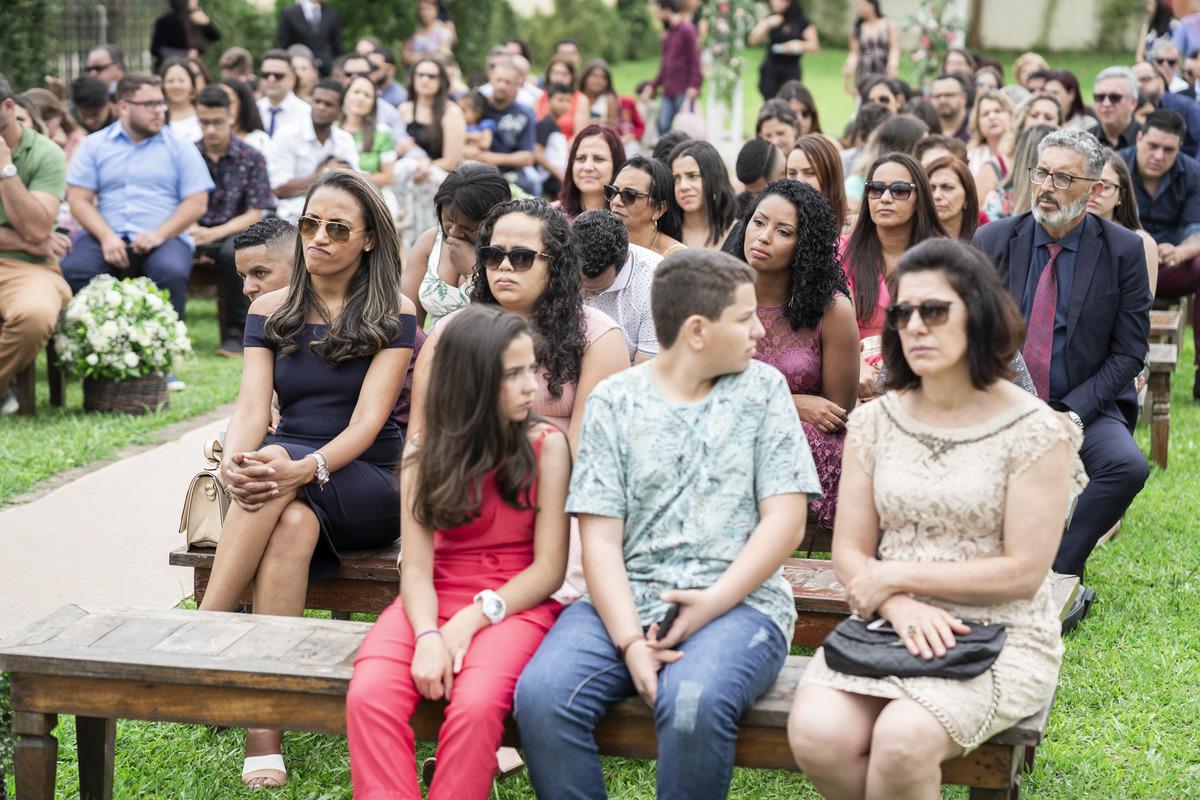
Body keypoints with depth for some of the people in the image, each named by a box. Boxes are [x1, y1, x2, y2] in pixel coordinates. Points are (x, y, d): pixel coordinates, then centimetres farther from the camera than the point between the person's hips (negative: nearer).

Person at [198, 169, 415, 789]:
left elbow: (368, 419, -13)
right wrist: (235, 464, -25)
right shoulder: (270, 312, 11)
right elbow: (252, 405, -2)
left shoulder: (392, 316, -1)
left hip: (368, 487, -3)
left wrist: (303, 468, -32)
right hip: (289, 478, 3)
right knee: (293, 525, -33)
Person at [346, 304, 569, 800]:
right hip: (435, 602, 3)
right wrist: (428, 637, -21)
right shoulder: (425, 452, 6)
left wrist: (471, 621, -15)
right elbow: (416, 569, -2)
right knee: (369, 696, -28)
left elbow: (549, 568, -4)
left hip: (515, 605, -2)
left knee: (475, 704, -34)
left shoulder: (547, 445, 0)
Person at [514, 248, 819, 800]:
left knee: (693, 704, -34)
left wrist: (714, 602, -11)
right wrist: (631, 641, -14)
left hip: (739, 601, -1)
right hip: (625, 601, 1)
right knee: (542, 694, -27)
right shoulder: (614, 401, 8)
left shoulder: (763, 389, 10)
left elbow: (785, 522, 2)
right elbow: (600, 538, 1)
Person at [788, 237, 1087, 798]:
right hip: (887, 625, 4)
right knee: (816, 735, -25)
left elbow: (1023, 574, -8)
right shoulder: (874, 423, 9)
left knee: (903, 740, -32)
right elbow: (849, 554, 7)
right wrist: (899, 606, -15)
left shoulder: (1035, 432, -4)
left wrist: (895, 575, -8)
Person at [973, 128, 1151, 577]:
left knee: (1127, 466, -31)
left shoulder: (1123, 250, -1)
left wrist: (1073, 414, -15)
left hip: (1086, 408, -1)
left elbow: (1128, 353, -1)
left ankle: (1056, 572, -15)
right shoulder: (992, 241, 3)